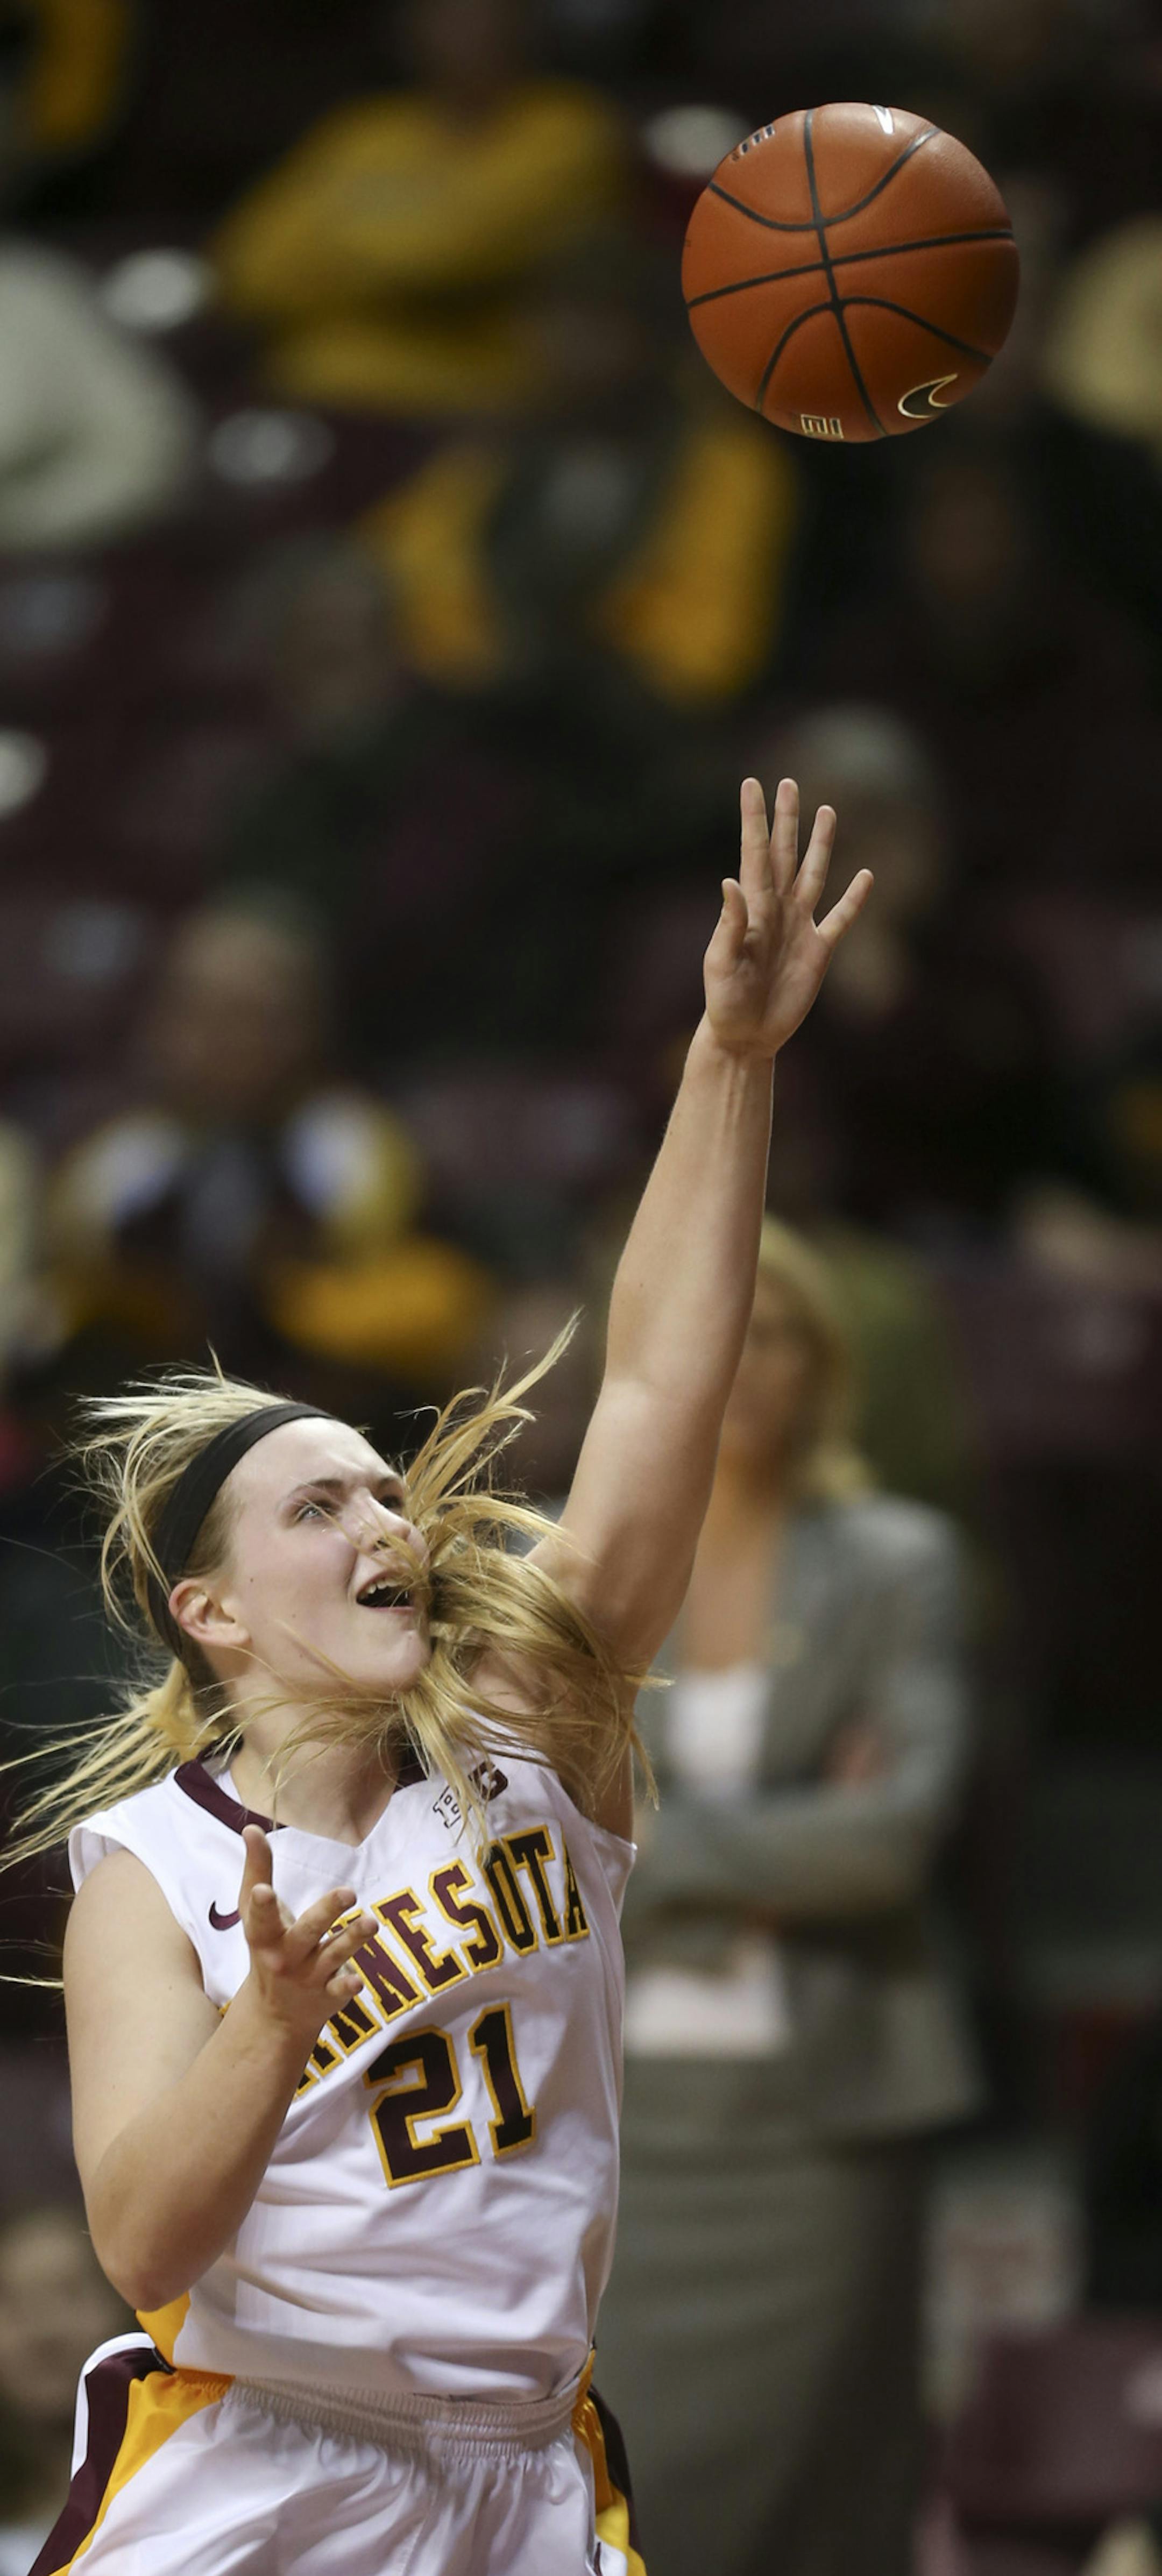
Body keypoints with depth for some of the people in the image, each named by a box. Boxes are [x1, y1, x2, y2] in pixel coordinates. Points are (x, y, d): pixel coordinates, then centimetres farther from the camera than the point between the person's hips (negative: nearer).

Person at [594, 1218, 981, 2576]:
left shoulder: (899, 1567, 1)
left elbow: (904, 1827, -11)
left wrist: (667, 1849, -10)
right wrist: (790, 1847, -11)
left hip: (823, 2107, -1)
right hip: (628, 2104, 1)